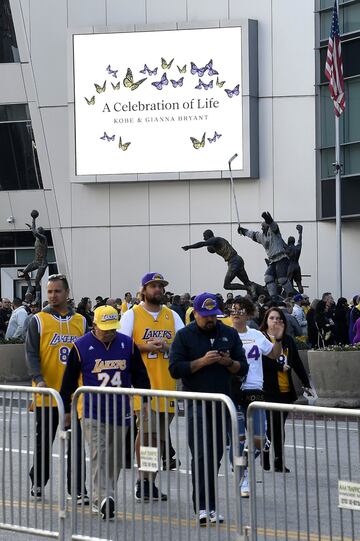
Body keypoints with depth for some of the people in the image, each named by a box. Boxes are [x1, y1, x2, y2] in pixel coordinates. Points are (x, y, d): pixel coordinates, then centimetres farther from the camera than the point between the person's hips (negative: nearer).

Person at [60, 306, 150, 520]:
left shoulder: (128, 344, 3)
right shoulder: (81, 347, -4)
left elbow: (140, 376, 13)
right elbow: (69, 381, 3)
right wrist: (66, 410, 6)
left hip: (121, 413, 3)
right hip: (93, 413, -3)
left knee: (115, 459, 9)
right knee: (99, 455, -14)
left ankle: (101, 500, 22)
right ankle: (104, 499, -23)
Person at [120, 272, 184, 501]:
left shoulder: (172, 315, 14)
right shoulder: (132, 315, 2)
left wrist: (166, 346, -8)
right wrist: (145, 347, -15)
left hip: (167, 383, 4)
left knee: (160, 435, 6)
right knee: (147, 430, -15)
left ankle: (150, 482, 12)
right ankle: (143, 480, -5)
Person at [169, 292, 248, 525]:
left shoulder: (229, 334, 11)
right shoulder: (185, 336, 2)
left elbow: (243, 368, 11)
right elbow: (175, 368, -6)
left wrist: (229, 362, -10)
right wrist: (202, 361, -16)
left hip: (222, 402, 4)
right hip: (196, 403, -4)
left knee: (216, 454, 7)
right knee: (201, 454, -11)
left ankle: (210, 506, 15)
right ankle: (203, 507, -14)